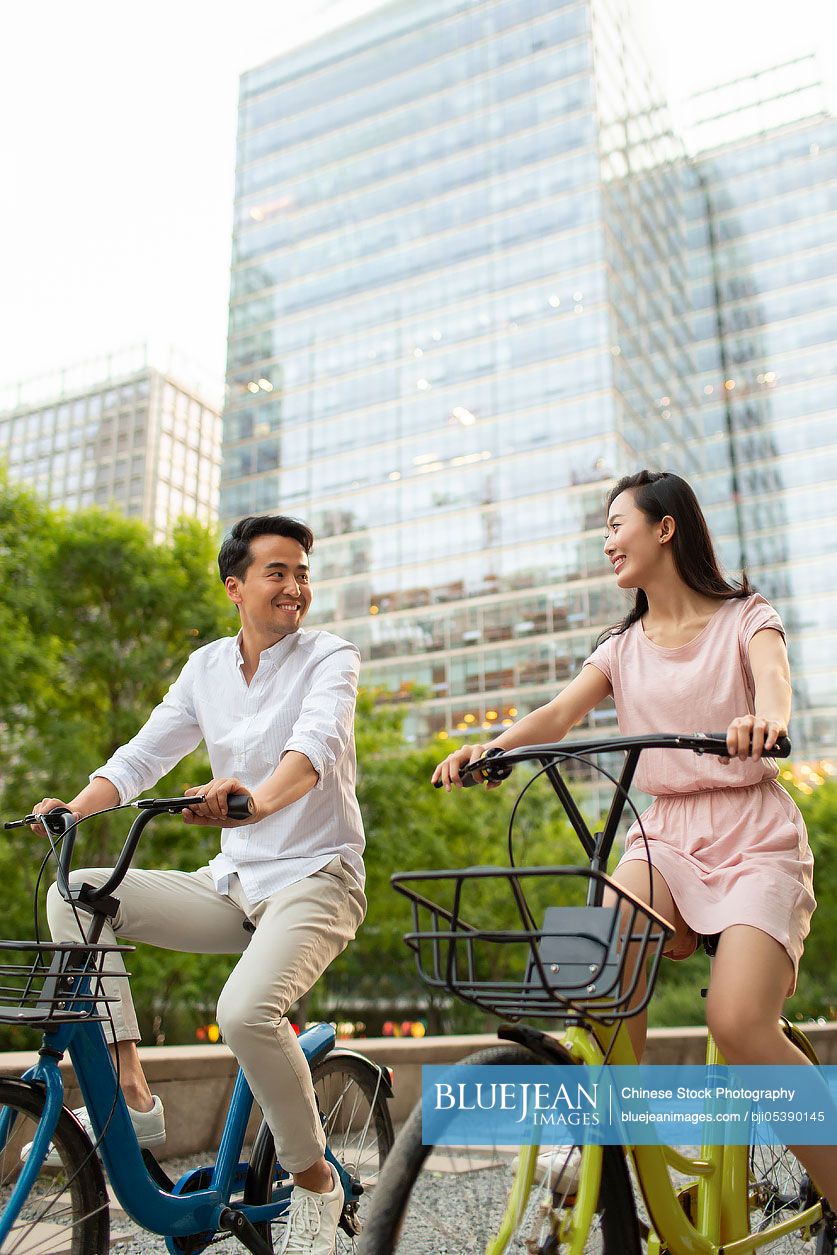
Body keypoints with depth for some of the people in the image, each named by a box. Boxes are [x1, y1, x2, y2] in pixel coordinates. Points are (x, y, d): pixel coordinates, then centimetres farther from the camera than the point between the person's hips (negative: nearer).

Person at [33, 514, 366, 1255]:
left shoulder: (329, 658, -7)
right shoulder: (207, 667, 8)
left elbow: (315, 746, -26)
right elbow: (142, 756, 4)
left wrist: (258, 798, -47)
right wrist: (71, 809, -14)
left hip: (314, 879, -5)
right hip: (233, 883, 6)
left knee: (246, 1011, -31)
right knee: (73, 893, -8)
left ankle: (315, 1180, -4)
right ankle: (131, 1094, -3)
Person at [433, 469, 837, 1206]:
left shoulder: (744, 618, 3)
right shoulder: (624, 647, 13)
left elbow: (773, 678, -20)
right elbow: (562, 712, -5)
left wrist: (763, 719, -45)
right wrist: (491, 746, -26)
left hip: (753, 837, -3)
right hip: (665, 835, 3)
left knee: (739, 1022, -23)